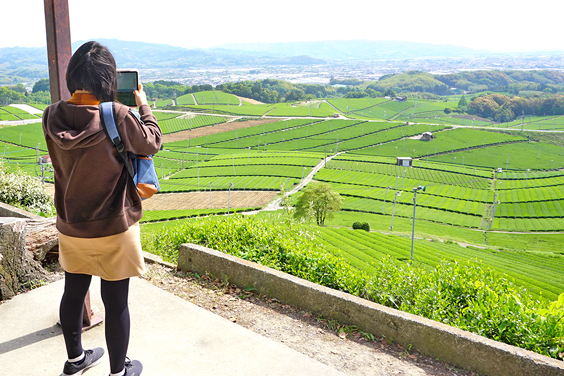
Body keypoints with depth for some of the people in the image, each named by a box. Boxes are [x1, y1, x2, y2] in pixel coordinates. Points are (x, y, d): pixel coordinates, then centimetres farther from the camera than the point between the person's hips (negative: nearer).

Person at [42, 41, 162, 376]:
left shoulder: (53, 117, -8)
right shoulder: (117, 116, -22)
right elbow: (152, 142, -6)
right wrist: (143, 105, 8)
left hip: (71, 229, 6)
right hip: (113, 232, -5)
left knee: (73, 293, 22)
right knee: (116, 303, 11)